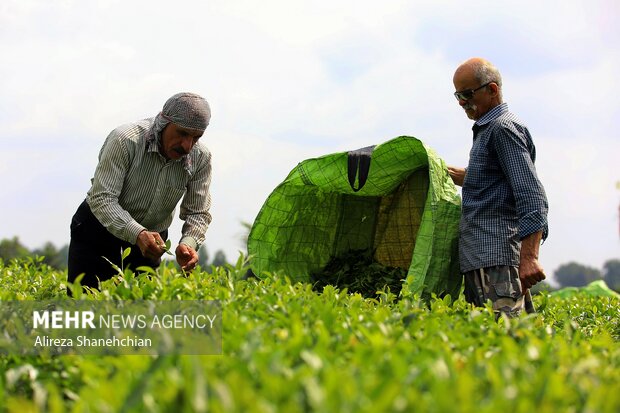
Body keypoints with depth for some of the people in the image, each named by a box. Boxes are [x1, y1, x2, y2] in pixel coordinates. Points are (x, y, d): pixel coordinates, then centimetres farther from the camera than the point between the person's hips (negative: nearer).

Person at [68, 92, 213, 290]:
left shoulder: (200, 158, -13)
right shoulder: (125, 140, -27)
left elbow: (197, 213, -7)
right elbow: (102, 199, -30)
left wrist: (188, 244, -30)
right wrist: (138, 234, -44)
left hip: (150, 240, 4)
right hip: (99, 231, -3)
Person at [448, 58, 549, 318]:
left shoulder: (503, 128, -6)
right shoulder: (487, 129, 25)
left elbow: (531, 194, -16)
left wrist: (529, 256, -25)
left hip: (497, 258, -10)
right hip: (480, 257, 10)